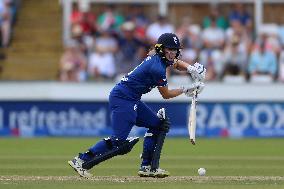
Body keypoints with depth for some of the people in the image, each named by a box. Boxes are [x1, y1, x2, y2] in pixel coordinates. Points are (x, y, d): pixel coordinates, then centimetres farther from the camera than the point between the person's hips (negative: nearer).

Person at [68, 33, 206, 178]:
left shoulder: (158, 57, 9)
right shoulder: (158, 68, -18)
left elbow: (177, 63, 30)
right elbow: (166, 95, -6)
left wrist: (191, 68, 10)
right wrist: (186, 90, 5)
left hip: (132, 100, 11)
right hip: (122, 99, -11)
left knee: (158, 124, 14)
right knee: (119, 141, -18)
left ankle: (146, 167, 13)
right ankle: (81, 161, -16)